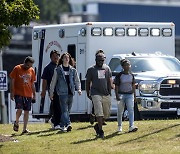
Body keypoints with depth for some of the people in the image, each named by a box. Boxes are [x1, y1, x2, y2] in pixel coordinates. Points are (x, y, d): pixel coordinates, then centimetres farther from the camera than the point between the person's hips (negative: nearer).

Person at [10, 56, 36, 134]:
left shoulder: (32, 70, 8)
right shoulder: (17, 69, -4)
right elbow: (12, 81, -3)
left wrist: (34, 94, 14)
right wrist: (12, 92, -8)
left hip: (28, 94, 4)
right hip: (18, 94, -4)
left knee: (26, 111, 3)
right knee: (19, 109, -16)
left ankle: (24, 129, 8)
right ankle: (16, 123, 11)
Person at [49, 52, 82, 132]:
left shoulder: (73, 70, 12)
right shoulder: (58, 70, 4)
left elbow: (77, 80, 12)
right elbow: (53, 81, 7)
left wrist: (79, 89, -5)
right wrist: (51, 92, 5)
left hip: (70, 92, 4)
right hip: (62, 92, -4)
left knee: (68, 110, 8)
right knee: (65, 110, -14)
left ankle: (62, 125, 19)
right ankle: (68, 124, -27)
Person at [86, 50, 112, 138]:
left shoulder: (107, 68, 12)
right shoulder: (91, 69, 2)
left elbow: (109, 81, 15)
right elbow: (88, 82, 7)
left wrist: (109, 92, 8)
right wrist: (88, 94, 5)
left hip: (106, 94, 4)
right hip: (96, 94, -4)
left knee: (107, 113, 6)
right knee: (99, 113, -13)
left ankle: (97, 126, 28)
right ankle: (100, 131, -11)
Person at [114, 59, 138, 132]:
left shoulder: (131, 75, 7)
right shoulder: (119, 75, -5)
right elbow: (116, 86, -6)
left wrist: (134, 94, 11)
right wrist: (117, 96, -14)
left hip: (130, 95, 3)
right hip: (121, 94, -2)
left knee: (131, 110, -11)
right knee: (120, 112, 8)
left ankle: (131, 126, -20)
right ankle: (119, 126, 21)